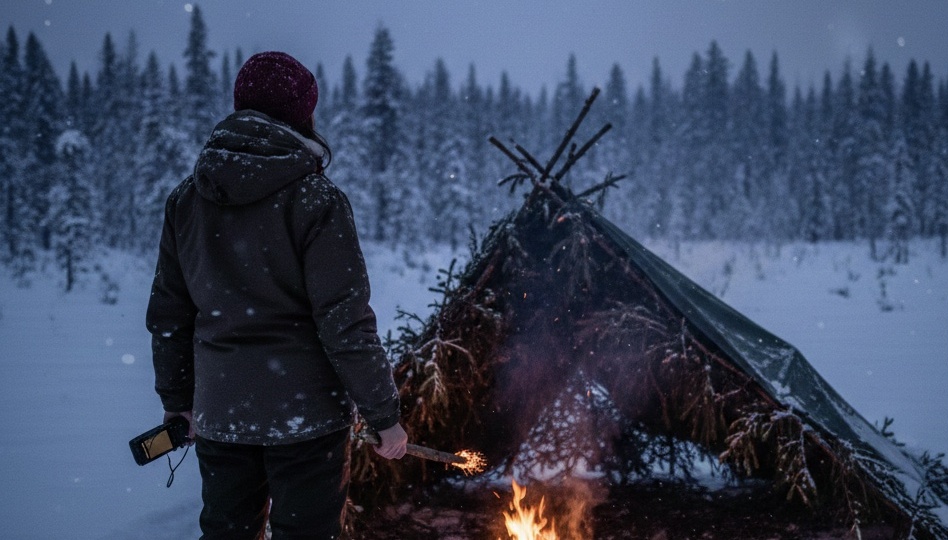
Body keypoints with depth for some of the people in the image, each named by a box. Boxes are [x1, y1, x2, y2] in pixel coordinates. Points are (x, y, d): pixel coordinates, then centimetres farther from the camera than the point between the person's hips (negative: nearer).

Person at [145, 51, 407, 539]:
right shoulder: (314, 199, -14)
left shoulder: (187, 199, 3)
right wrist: (384, 415, -9)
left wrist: (177, 398, 20)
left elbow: (167, 315, 8)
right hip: (304, 410, -5)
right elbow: (346, 323, -17)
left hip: (219, 412, 5)